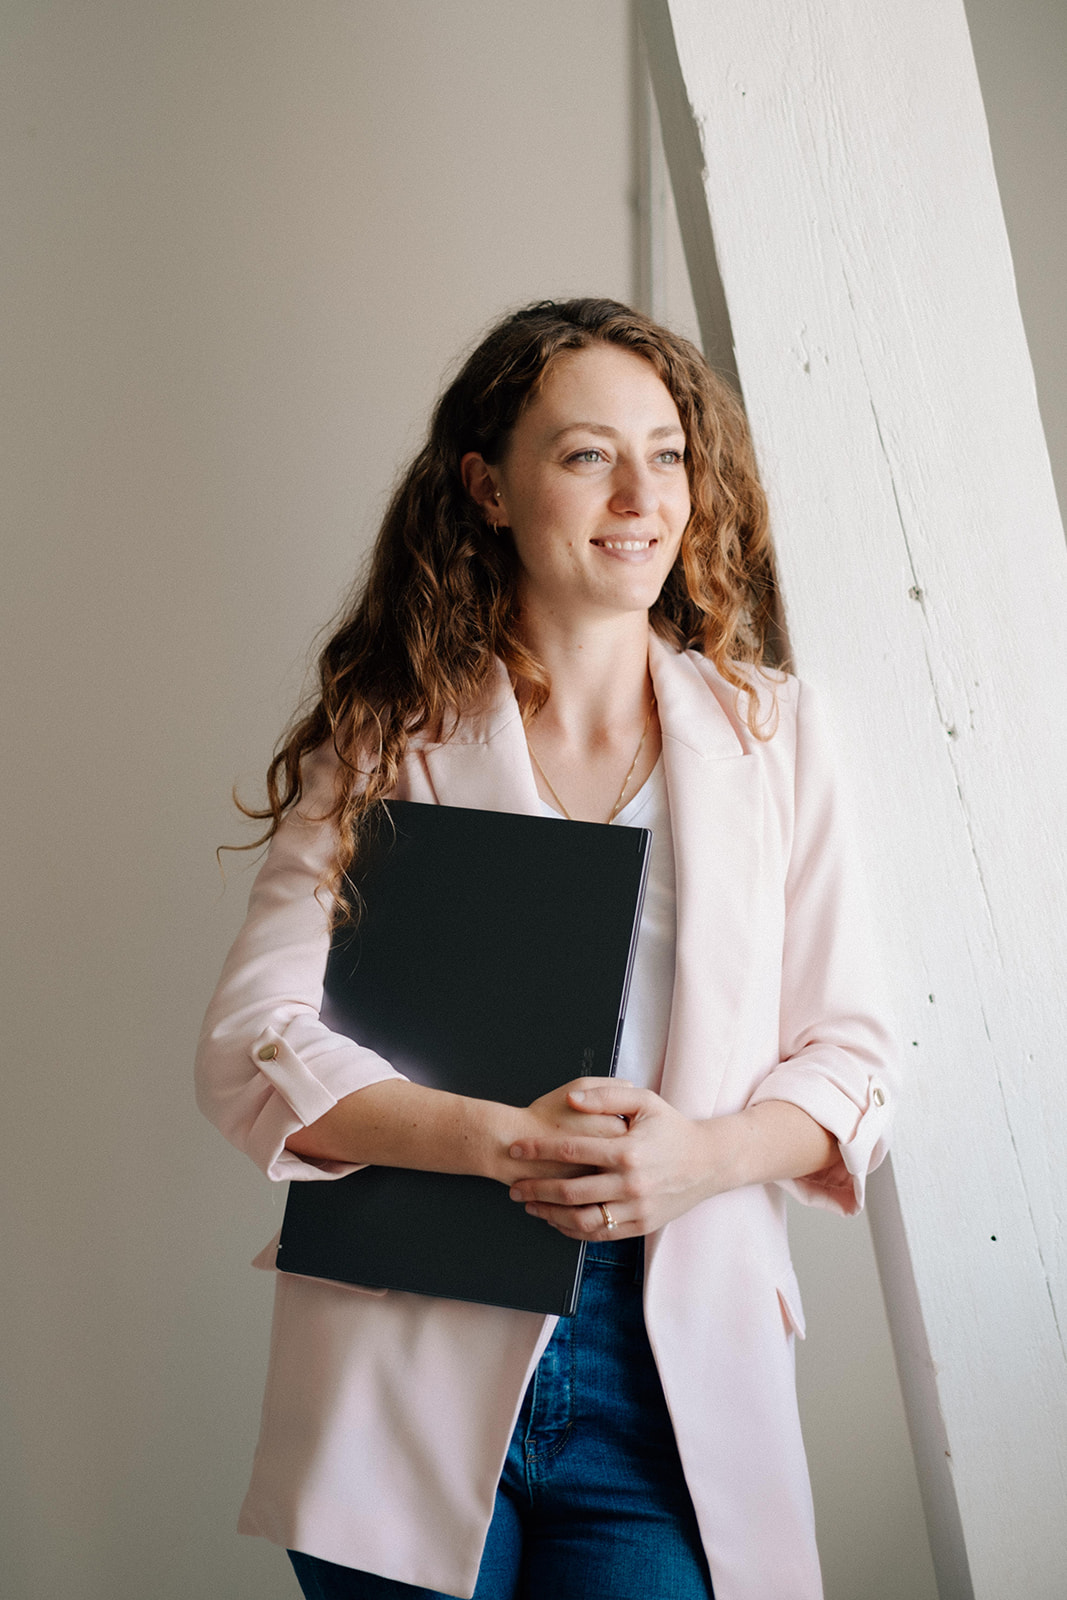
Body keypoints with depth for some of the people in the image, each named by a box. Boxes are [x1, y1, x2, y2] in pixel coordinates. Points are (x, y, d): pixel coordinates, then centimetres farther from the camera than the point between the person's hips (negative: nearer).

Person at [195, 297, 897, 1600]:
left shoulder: (771, 734, 7)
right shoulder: (384, 743, 2)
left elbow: (851, 1055, 6)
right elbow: (250, 1048, -6)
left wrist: (700, 1156, -14)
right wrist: (503, 1140, -19)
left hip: (673, 1362, 1)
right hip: (410, 1360, -1)